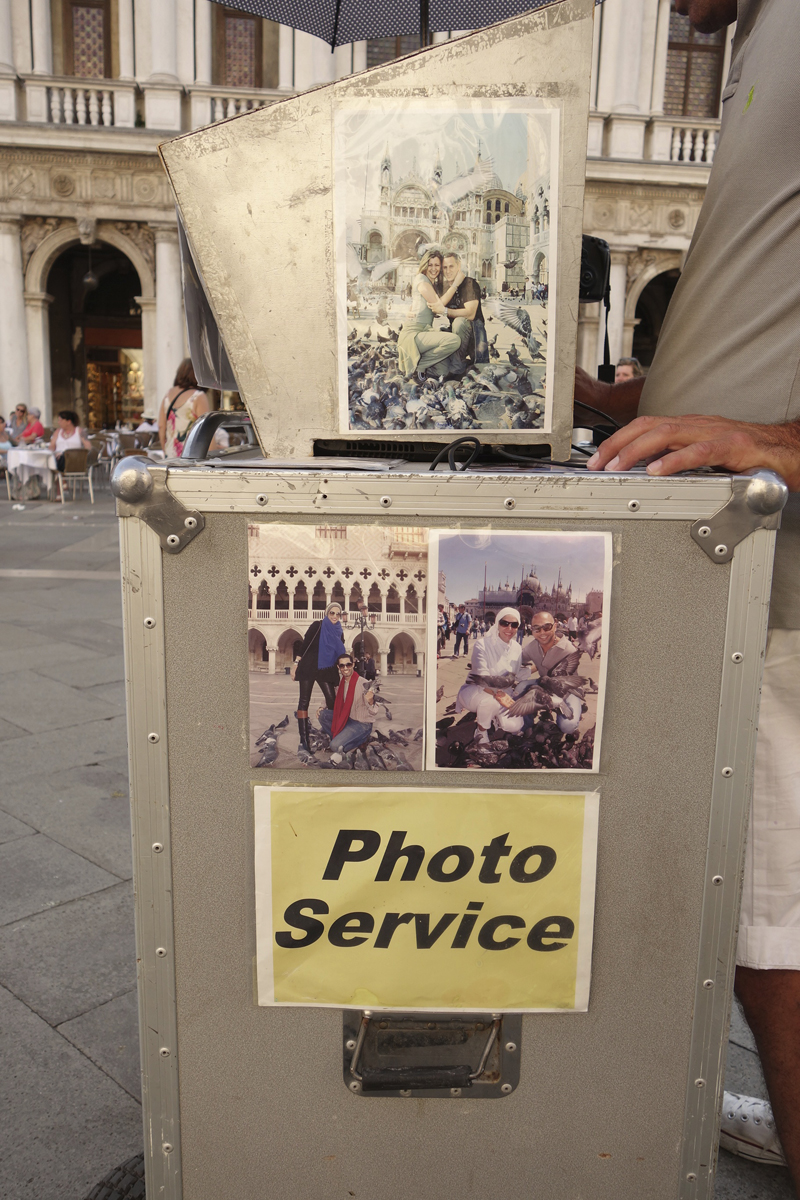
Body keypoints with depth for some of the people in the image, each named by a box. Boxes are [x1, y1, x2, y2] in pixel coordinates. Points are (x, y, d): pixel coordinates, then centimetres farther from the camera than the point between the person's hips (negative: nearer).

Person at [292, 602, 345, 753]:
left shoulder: (338, 632, 12)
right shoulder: (317, 626, -3)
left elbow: (339, 654, 16)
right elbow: (305, 644, -5)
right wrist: (296, 663, -10)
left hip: (326, 670, 5)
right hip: (309, 667, -5)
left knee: (332, 699, -7)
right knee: (304, 700, -4)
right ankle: (304, 738, -3)